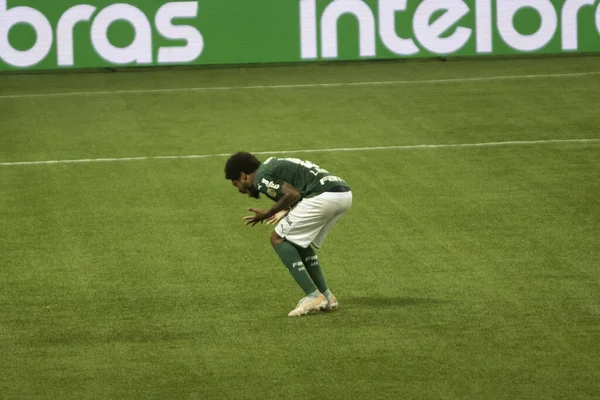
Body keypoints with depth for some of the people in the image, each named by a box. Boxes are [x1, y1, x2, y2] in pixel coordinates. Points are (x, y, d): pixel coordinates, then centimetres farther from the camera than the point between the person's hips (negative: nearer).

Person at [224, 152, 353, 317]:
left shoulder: (260, 178, -1)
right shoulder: (273, 165, 27)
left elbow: (293, 194, -13)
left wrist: (268, 214, -2)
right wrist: (284, 212, 28)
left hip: (324, 196, -9)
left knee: (278, 239, 1)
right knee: (299, 241, 23)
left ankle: (313, 297, -4)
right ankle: (326, 297, 20)